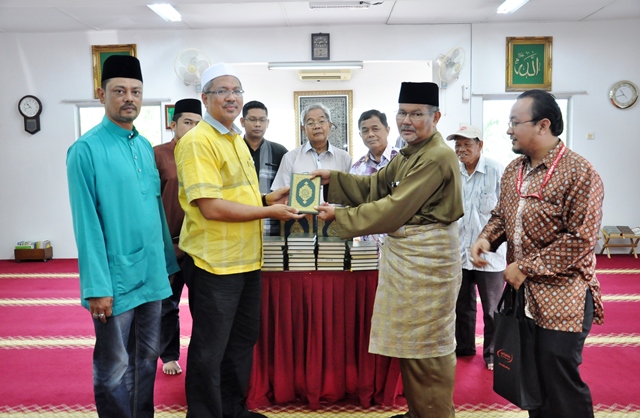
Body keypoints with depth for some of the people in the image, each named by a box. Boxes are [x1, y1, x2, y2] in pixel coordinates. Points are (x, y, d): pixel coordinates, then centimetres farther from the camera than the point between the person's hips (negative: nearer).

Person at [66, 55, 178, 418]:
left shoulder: (146, 147, 9)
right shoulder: (86, 150, -11)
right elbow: (86, 223, -14)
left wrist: (169, 263, 12)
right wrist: (97, 288, -16)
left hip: (153, 275, 6)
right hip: (116, 279, -6)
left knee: (147, 360, 19)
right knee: (114, 369, 10)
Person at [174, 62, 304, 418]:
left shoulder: (237, 139, 14)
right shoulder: (198, 141, -15)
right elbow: (212, 207, -22)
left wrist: (268, 198, 7)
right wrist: (269, 211, -16)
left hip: (247, 259, 9)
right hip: (214, 262, -9)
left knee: (243, 339, 19)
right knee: (210, 347, 6)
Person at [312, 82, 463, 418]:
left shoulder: (437, 157, -19)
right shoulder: (411, 153, 14)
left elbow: (393, 209, -22)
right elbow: (375, 186, 11)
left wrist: (340, 215, -15)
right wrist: (332, 178, 1)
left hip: (426, 256, -10)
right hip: (406, 253, 10)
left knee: (425, 343, 3)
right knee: (411, 339, 18)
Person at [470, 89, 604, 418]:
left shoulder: (579, 173, -16)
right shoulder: (513, 170, 7)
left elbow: (581, 240, -21)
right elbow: (501, 214, 17)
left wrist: (526, 267, -20)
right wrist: (486, 237, -5)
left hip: (562, 299, -7)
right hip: (521, 294, 7)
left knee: (559, 382, 3)